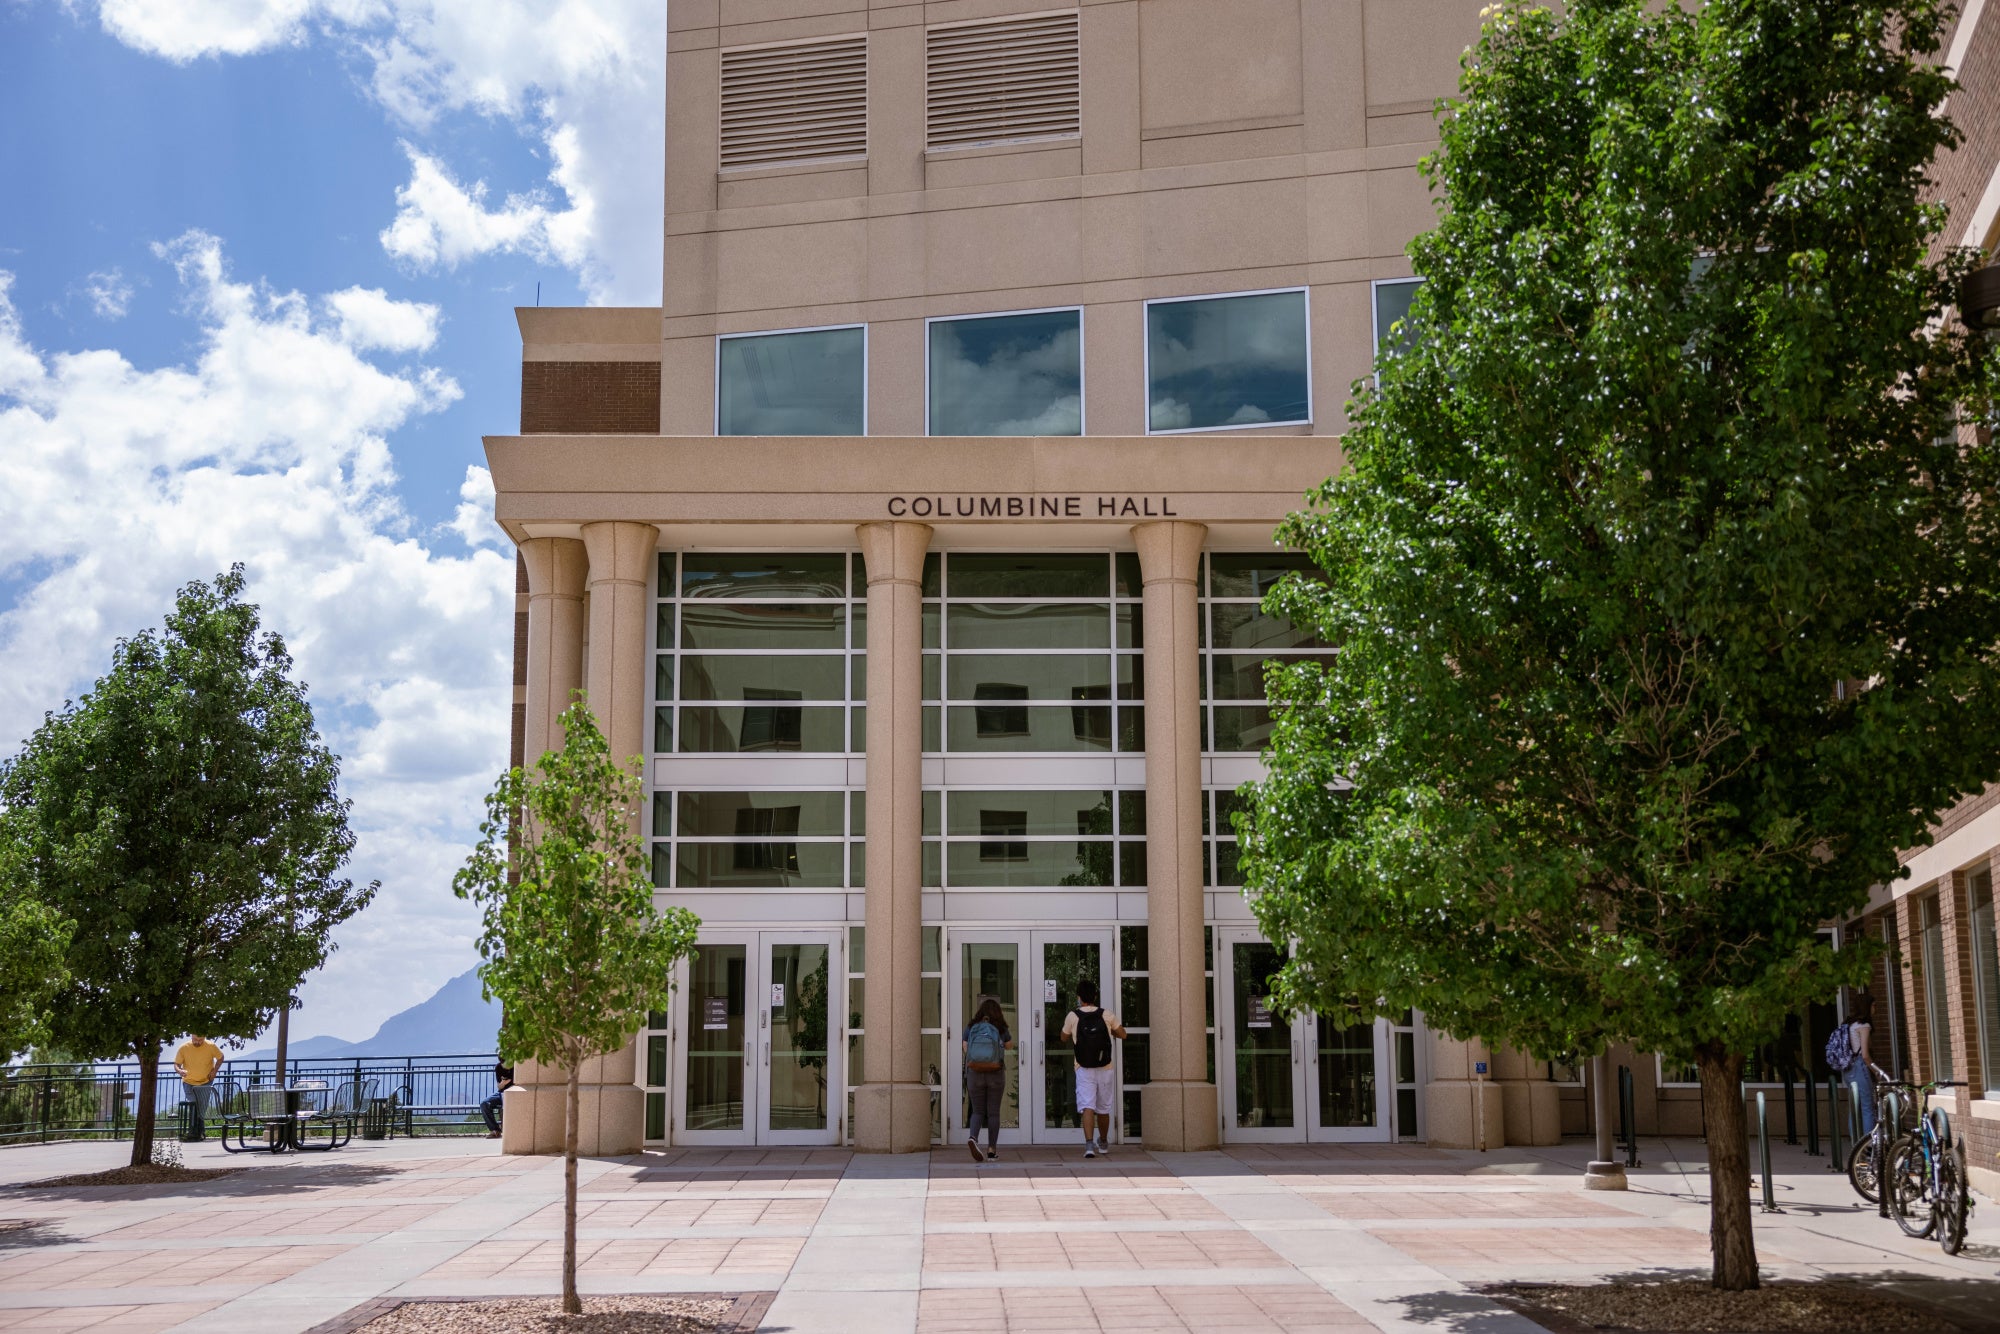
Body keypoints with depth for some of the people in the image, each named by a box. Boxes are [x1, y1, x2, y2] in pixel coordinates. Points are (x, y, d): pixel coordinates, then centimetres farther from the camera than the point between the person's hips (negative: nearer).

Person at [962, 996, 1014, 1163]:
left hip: (974, 1073, 1)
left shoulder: (971, 1027, 0)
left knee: (977, 1111, 8)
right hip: (996, 1074, -1)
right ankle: (992, 1149, 8)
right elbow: (1010, 1046, 14)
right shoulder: (1000, 1029, -1)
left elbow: (965, 1048, 3)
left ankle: (972, 1137, -19)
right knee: (993, 1112, 8)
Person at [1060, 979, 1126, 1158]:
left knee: (1087, 1107, -8)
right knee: (1103, 1109, 16)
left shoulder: (1073, 1016, -5)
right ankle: (1103, 1143, 34)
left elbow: (1064, 1038, 11)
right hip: (1105, 1069, 2)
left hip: (1084, 1070, -2)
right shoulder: (1107, 1015, -2)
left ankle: (1089, 1144, -25)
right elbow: (1122, 1034, 11)